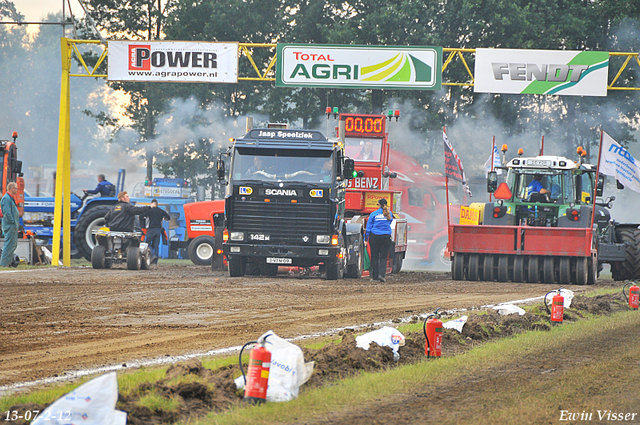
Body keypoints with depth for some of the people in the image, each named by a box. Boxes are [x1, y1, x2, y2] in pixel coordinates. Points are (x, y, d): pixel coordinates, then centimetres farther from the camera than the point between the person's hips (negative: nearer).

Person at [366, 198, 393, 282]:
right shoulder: (389, 213, 3)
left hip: (374, 237, -1)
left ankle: (375, 275, 7)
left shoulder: (374, 214, -4)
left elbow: (369, 226, -1)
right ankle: (381, 274, -14)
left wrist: (367, 238, 6)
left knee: (374, 257, 6)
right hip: (386, 237, 1)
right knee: (383, 257, 3)